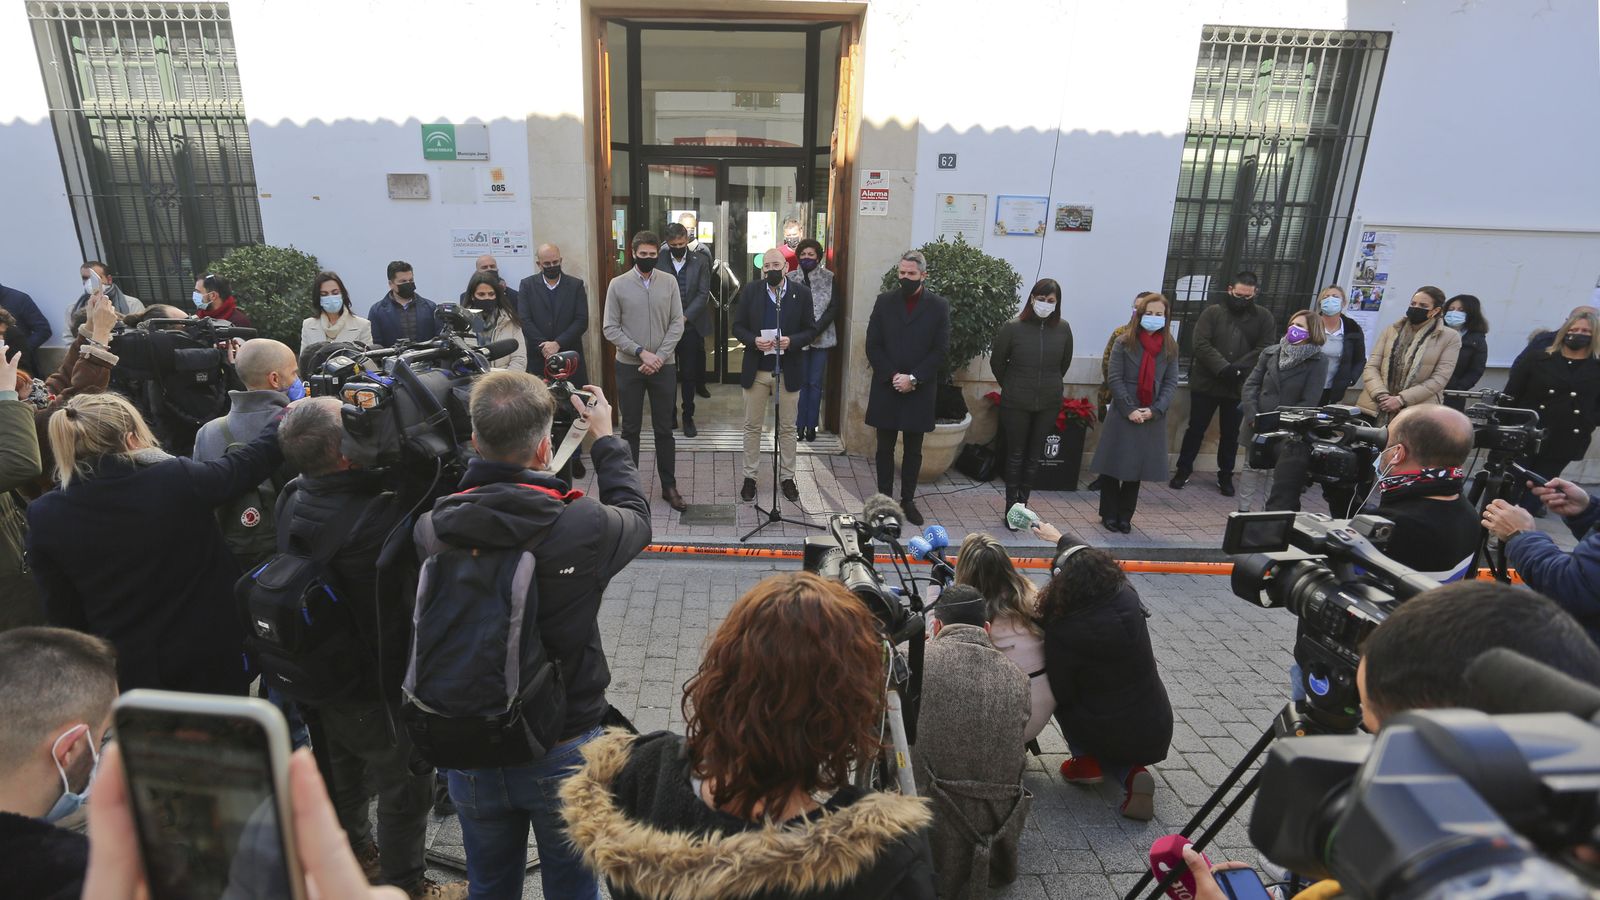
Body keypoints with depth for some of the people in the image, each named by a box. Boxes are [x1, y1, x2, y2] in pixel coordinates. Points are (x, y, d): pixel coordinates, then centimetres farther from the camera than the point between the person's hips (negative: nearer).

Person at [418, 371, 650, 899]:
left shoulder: (431, 531, -16)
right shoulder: (583, 526, -24)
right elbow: (635, 516, -1)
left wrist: (491, 437, 8)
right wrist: (605, 439, 12)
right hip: (562, 753, -3)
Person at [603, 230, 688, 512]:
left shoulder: (669, 282, 2)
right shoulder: (618, 284, -2)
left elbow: (677, 323, -1)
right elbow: (610, 328, -4)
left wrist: (660, 356, -13)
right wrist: (641, 352, -14)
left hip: (663, 366, 1)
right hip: (629, 367, -1)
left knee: (664, 429, 8)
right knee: (630, 429, 9)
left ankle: (669, 486, 18)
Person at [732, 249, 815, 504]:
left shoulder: (802, 293, -1)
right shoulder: (750, 291, 0)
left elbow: (810, 330, 1)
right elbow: (738, 326, 3)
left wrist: (792, 341, -18)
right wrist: (753, 340, -17)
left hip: (788, 371, 0)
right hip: (756, 370, 1)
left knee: (787, 428, 9)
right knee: (752, 426, 9)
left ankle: (787, 477, 21)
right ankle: (750, 476, 20)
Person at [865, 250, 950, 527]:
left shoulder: (939, 306, 0)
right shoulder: (884, 301, 3)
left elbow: (940, 350, -4)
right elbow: (873, 345, 0)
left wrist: (913, 379, -13)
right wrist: (892, 376, -11)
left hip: (920, 392, -1)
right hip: (886, 388, 1)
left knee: (913, 450, 8)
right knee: (885, 447, 8)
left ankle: (908, 500, 19)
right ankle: (884, 499, 18)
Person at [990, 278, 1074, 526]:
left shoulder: (1063, 328, -3)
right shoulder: (1013, 327, -11)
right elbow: (997, 361, 3)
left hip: (1048, 403, 3)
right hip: (1016, 403, -2)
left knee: (1034, 456, 10)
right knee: (1016, 455, 6)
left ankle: (1021, 504, 21)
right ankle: (1011, 508, 14)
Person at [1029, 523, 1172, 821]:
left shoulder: (1062, 632, -25)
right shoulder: (1127, 599, -12)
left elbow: (1060, 694, -9)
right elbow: (1090, 560, 10)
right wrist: (1058, 537, 29)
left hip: (1107, 737, -3)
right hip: (1157, 734, 3)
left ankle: (1087, 762, 12)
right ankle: (1129, 773, 6)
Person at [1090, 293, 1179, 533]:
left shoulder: (1170, 347, 6)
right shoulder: (1124, 343, -3)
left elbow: (1171, 383, 3)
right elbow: (1115, 379, -7)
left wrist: (1155, 410, -11)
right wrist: (1130, 410, -15)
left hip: (1152, 417, 3)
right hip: (1123, 414, -2)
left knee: (1137, 468, 9)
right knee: (1113, 466, 2)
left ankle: (1125, 516, 20)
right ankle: (1109, 514, 17)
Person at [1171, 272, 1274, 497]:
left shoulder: (1263, 317, 3)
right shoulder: (1213, 312, -1)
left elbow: (1266, 349, -6)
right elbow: (1201, 344, -11)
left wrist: (1238, 368, -19)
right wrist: (1223, 368, -22)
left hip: (1240, 387, 1)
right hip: (1206, 383, -1)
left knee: (1231, 434, 12)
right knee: (1196, 429, 8)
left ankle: (1225, 476, 25)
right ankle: (1183, 470, 21)